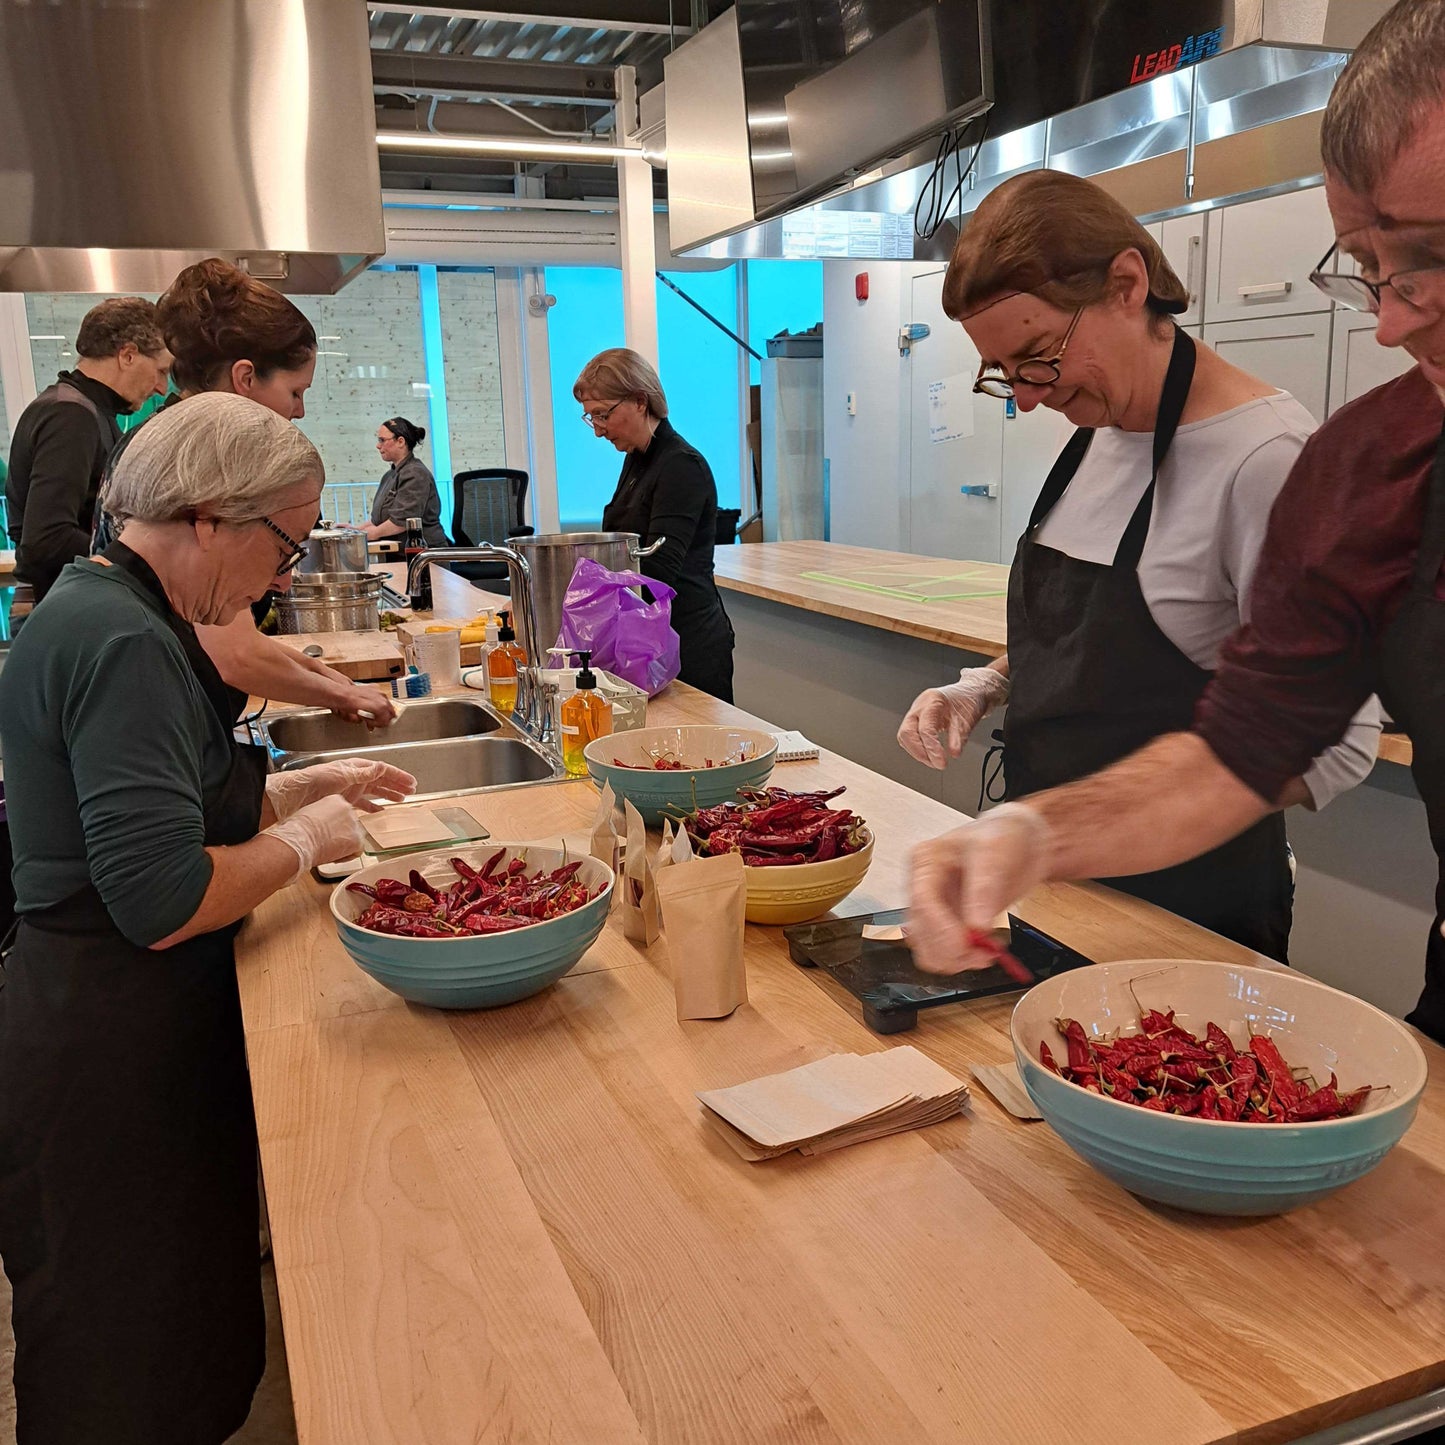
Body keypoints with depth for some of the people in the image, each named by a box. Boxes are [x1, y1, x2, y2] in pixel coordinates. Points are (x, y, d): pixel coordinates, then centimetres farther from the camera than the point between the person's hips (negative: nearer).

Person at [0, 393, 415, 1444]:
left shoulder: (101, 607, 10)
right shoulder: (126, 645, -23)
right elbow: (162, 902, -27)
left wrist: (306, 787, 13)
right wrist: (305, 841, -12)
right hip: (111, 1063, -10)